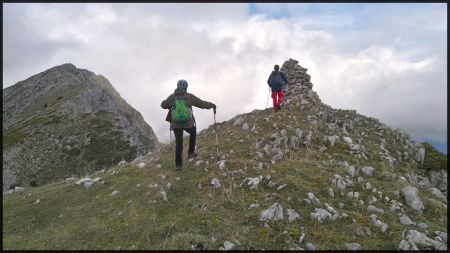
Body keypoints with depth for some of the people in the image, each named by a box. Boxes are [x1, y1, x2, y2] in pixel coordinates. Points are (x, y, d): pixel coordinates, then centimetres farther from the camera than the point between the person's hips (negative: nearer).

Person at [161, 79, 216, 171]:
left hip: (175, 124, 2)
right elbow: (201, 103, 4)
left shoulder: (172, 96, 5)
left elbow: (163, 105, 17)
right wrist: (211, 105, 19)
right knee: (193, 132, 31)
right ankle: (190, 153, 29)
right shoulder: (189, 96, -1)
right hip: (187, 123, -2)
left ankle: (178, 164, 13)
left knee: (178, 143, 15)